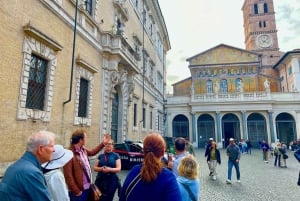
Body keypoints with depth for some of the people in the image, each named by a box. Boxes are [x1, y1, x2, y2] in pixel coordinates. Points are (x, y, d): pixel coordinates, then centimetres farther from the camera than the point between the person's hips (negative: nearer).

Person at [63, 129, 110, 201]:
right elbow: (68, 176, -22)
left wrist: (103, 143, 22)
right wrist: (76, 191, -18)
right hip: (79, 191, -8)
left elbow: (92, 152, 25)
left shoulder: (83, 149, 3)